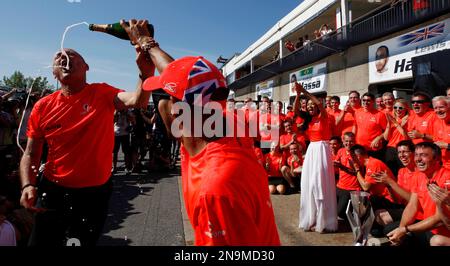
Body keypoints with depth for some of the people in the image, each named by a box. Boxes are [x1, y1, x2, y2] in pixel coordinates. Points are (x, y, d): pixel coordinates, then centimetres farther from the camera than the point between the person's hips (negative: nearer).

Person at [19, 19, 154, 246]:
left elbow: (137, 101, -30)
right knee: (40, 242, 17)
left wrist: (146, 73, -50)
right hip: (52, 191, 2)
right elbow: (31, 154, 2)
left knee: (84, 242, 19)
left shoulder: (102, 94, -10)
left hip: (94, 193, -1)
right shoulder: (43, 107, -4)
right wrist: (27, 186, -15)